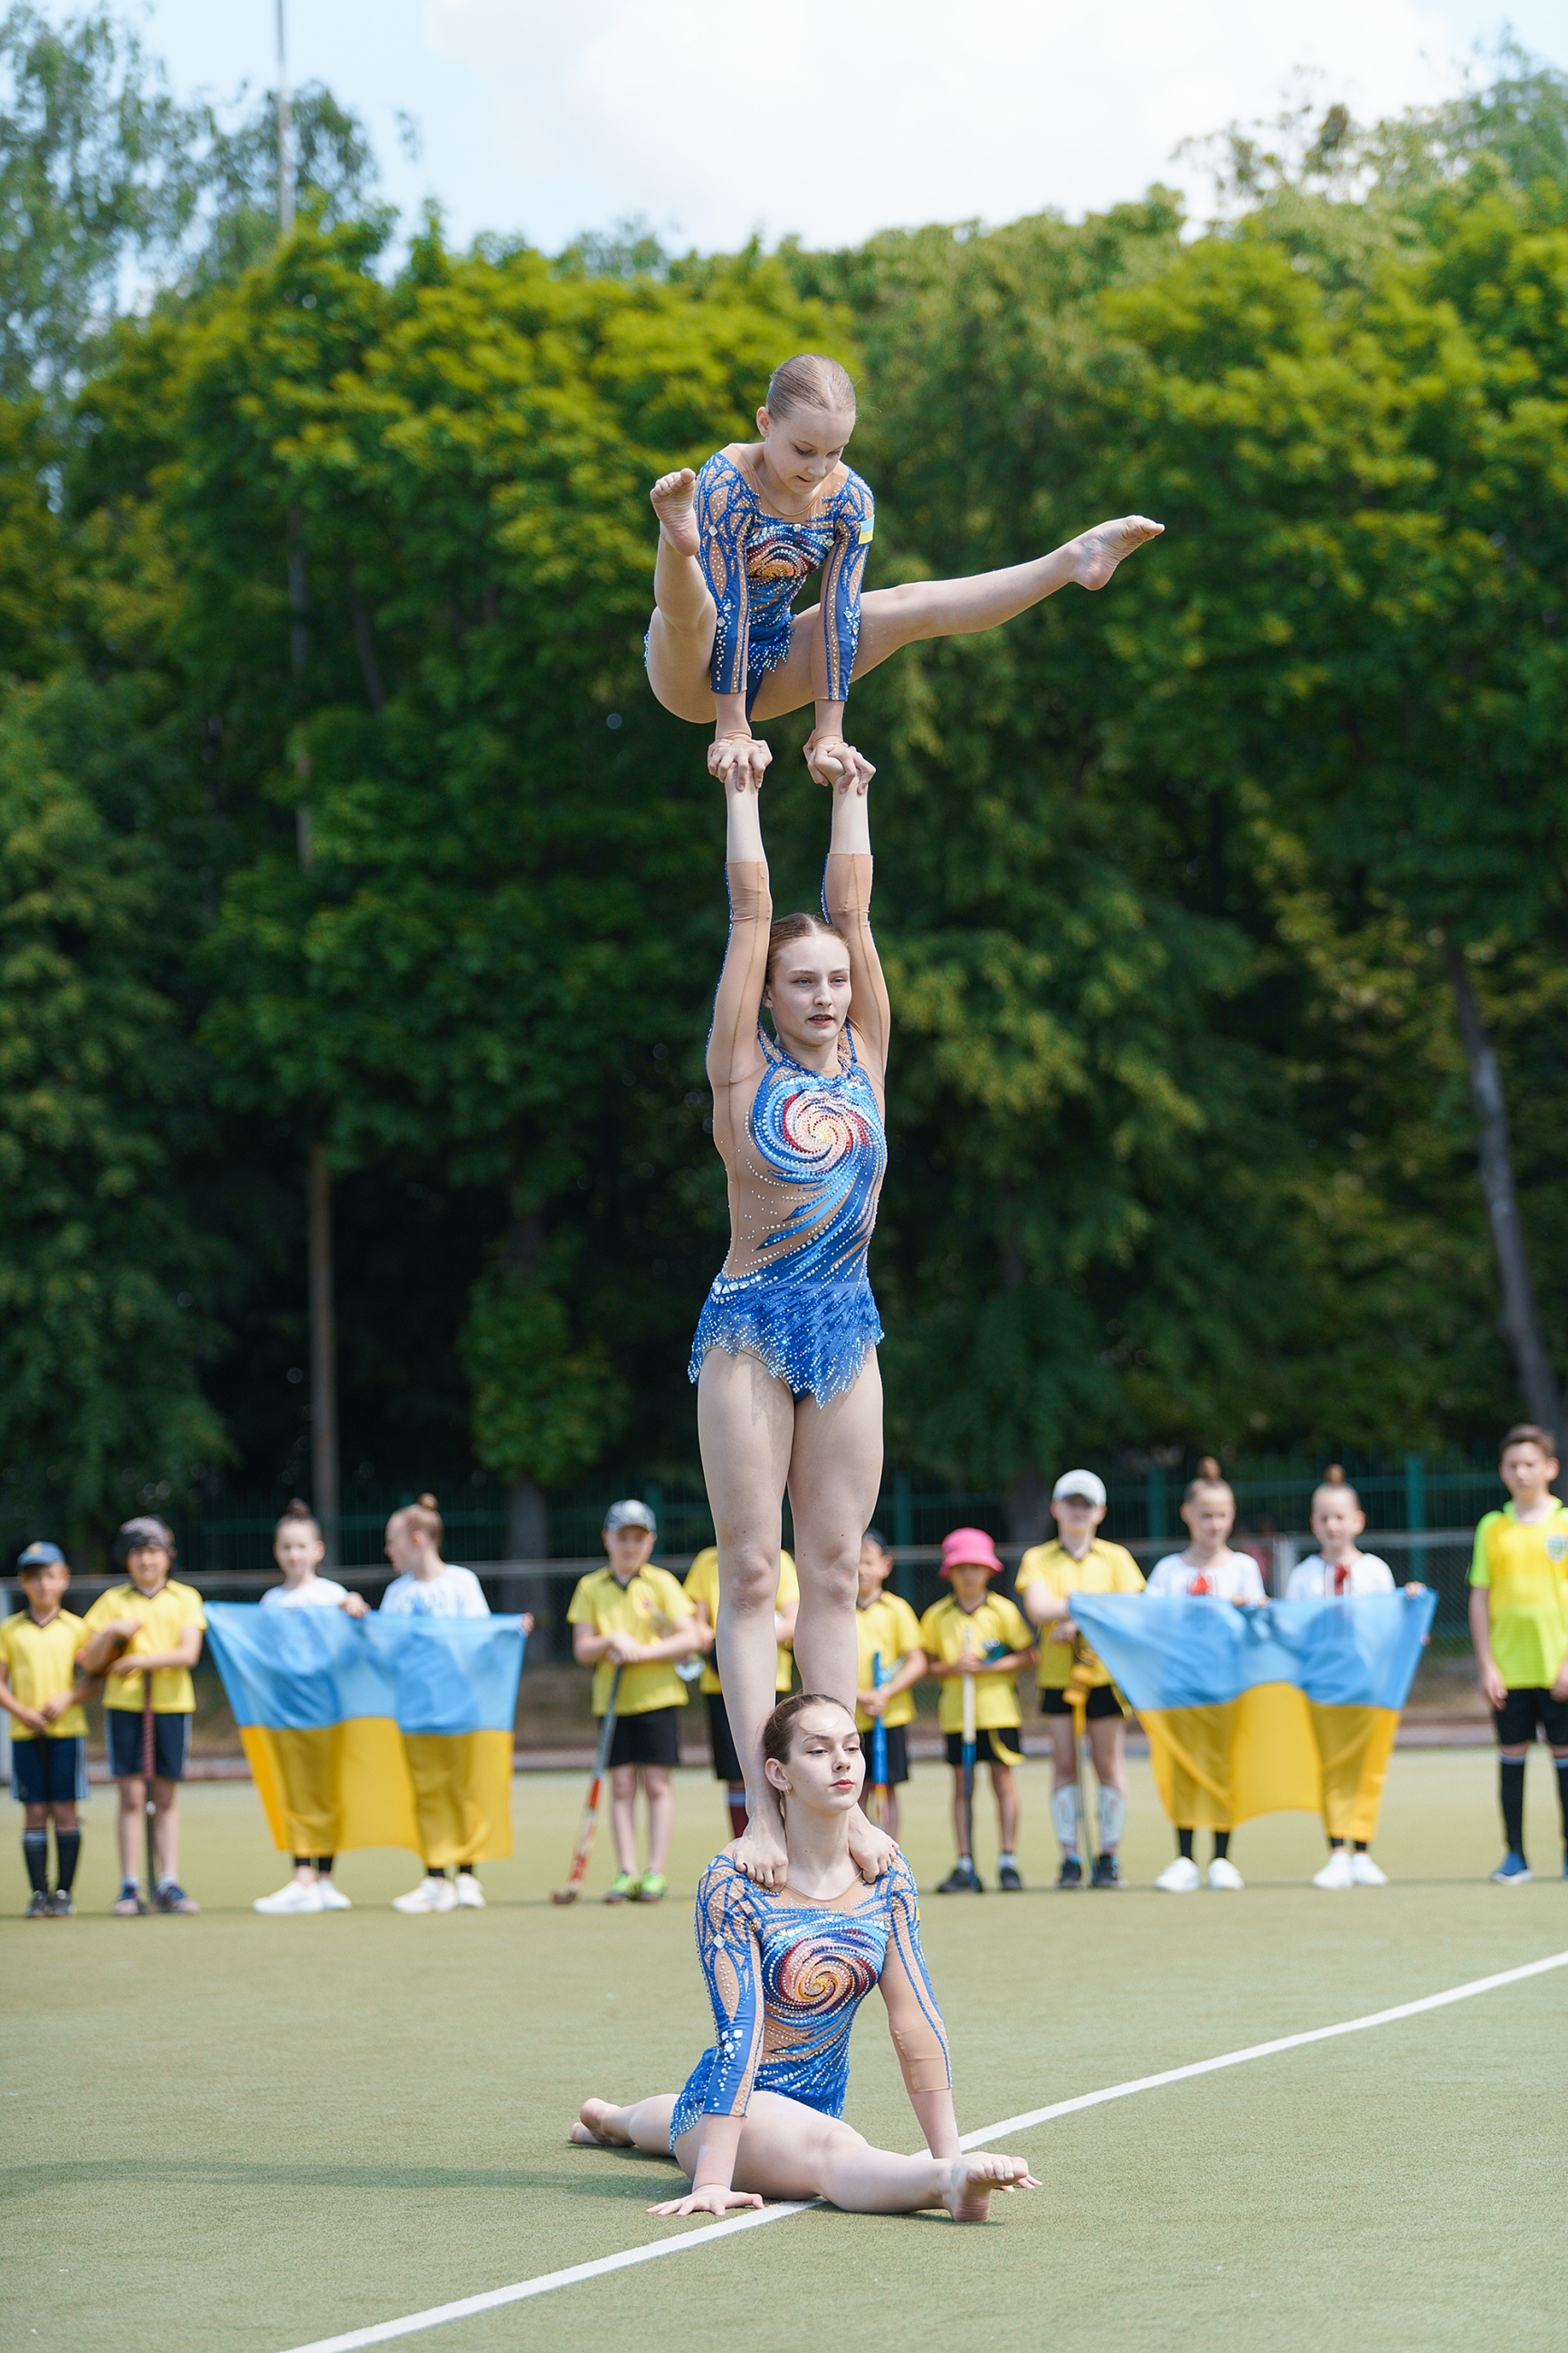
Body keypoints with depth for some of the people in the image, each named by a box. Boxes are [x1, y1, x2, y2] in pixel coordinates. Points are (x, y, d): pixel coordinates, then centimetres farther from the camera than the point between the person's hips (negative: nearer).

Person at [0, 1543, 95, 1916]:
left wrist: (68, 1697, -14)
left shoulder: (75, 1628, 4)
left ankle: (63, 1892, 5)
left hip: (67, 1730, -1)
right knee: (35, 1812, 1)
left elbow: (92, 1678, 3)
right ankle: (39, 1893, 5)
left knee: (65, 1812, -1)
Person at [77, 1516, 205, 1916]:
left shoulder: (185, 1598, 6)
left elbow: (189, 1654, -7)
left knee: (166, 1797, 2)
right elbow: (90, 1662, 7)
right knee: (131, 1795, -3)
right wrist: (111, 1633, -12)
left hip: (172, 1703, 0)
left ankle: (168, 1883, 4)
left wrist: (136, 1660, -12)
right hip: (124, 1703, 0)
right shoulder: (113, 1601, 9)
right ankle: (130, 1886, -1)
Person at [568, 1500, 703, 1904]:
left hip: (657, 1695, -2)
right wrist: (611, 1641, -17)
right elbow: (581, 1650, 3)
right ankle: (626, 1873, 2)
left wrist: (642, 1651, -16)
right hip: (612, 1700, 2)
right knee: (621, 1784, 1)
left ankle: (656, 1872, -1)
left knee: (657, 1783, -3)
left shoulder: (661, 1583, 0)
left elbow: (691, 1638, -7)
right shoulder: (591, 1588, 7)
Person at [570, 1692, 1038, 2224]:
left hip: (820, 2098, 7)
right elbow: (738, 2030, -27)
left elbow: (916, 2021, -4)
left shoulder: (886, 1878, -5)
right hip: (741, 2101, -7)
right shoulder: (735, 1884, -20)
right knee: (831, 2148, -40)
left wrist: (948, 2152, -8)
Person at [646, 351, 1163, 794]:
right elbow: (727, 606, -28)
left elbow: (839, 613, -10)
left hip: (767, 666, 5)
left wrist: (828, 735, -15)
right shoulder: (727, 483, -24)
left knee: (909, 606, -2)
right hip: (694, 672, -5)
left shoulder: (849, 498, -9)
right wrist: (732, 731, -31)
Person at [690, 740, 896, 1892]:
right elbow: (753, 914, -2)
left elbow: (852, 908, 8)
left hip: (846, 1324, 4)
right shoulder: (746, 1068, -3)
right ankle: (764, 1806, -6)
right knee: (753, 1574, -4)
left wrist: (849, 791, 12)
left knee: (835, 1572, 5)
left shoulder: (863, 1058, 7)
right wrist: (743, 793, 2)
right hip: (753, 1325, -4)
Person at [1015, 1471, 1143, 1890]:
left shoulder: (1115, 1558, 8)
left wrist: (1079, 1625, -15)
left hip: (1106, 1672, -1)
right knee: (1064, 1765, 0)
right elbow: (1038, 1609, -9)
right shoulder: (1038, 1559, 7)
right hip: (1057, 1675, 1)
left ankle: (1110, 1856, 3)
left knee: (1108, 1762, -2)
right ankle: (1070, 1857, 3)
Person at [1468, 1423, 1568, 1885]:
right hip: (1508, 1668, 2)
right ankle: (1514, 1855, 10)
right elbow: (1479, 1599, 6)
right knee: (1512, 1758, 4)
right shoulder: (1493, 1528, 5)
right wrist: (1486, 1665, -2)